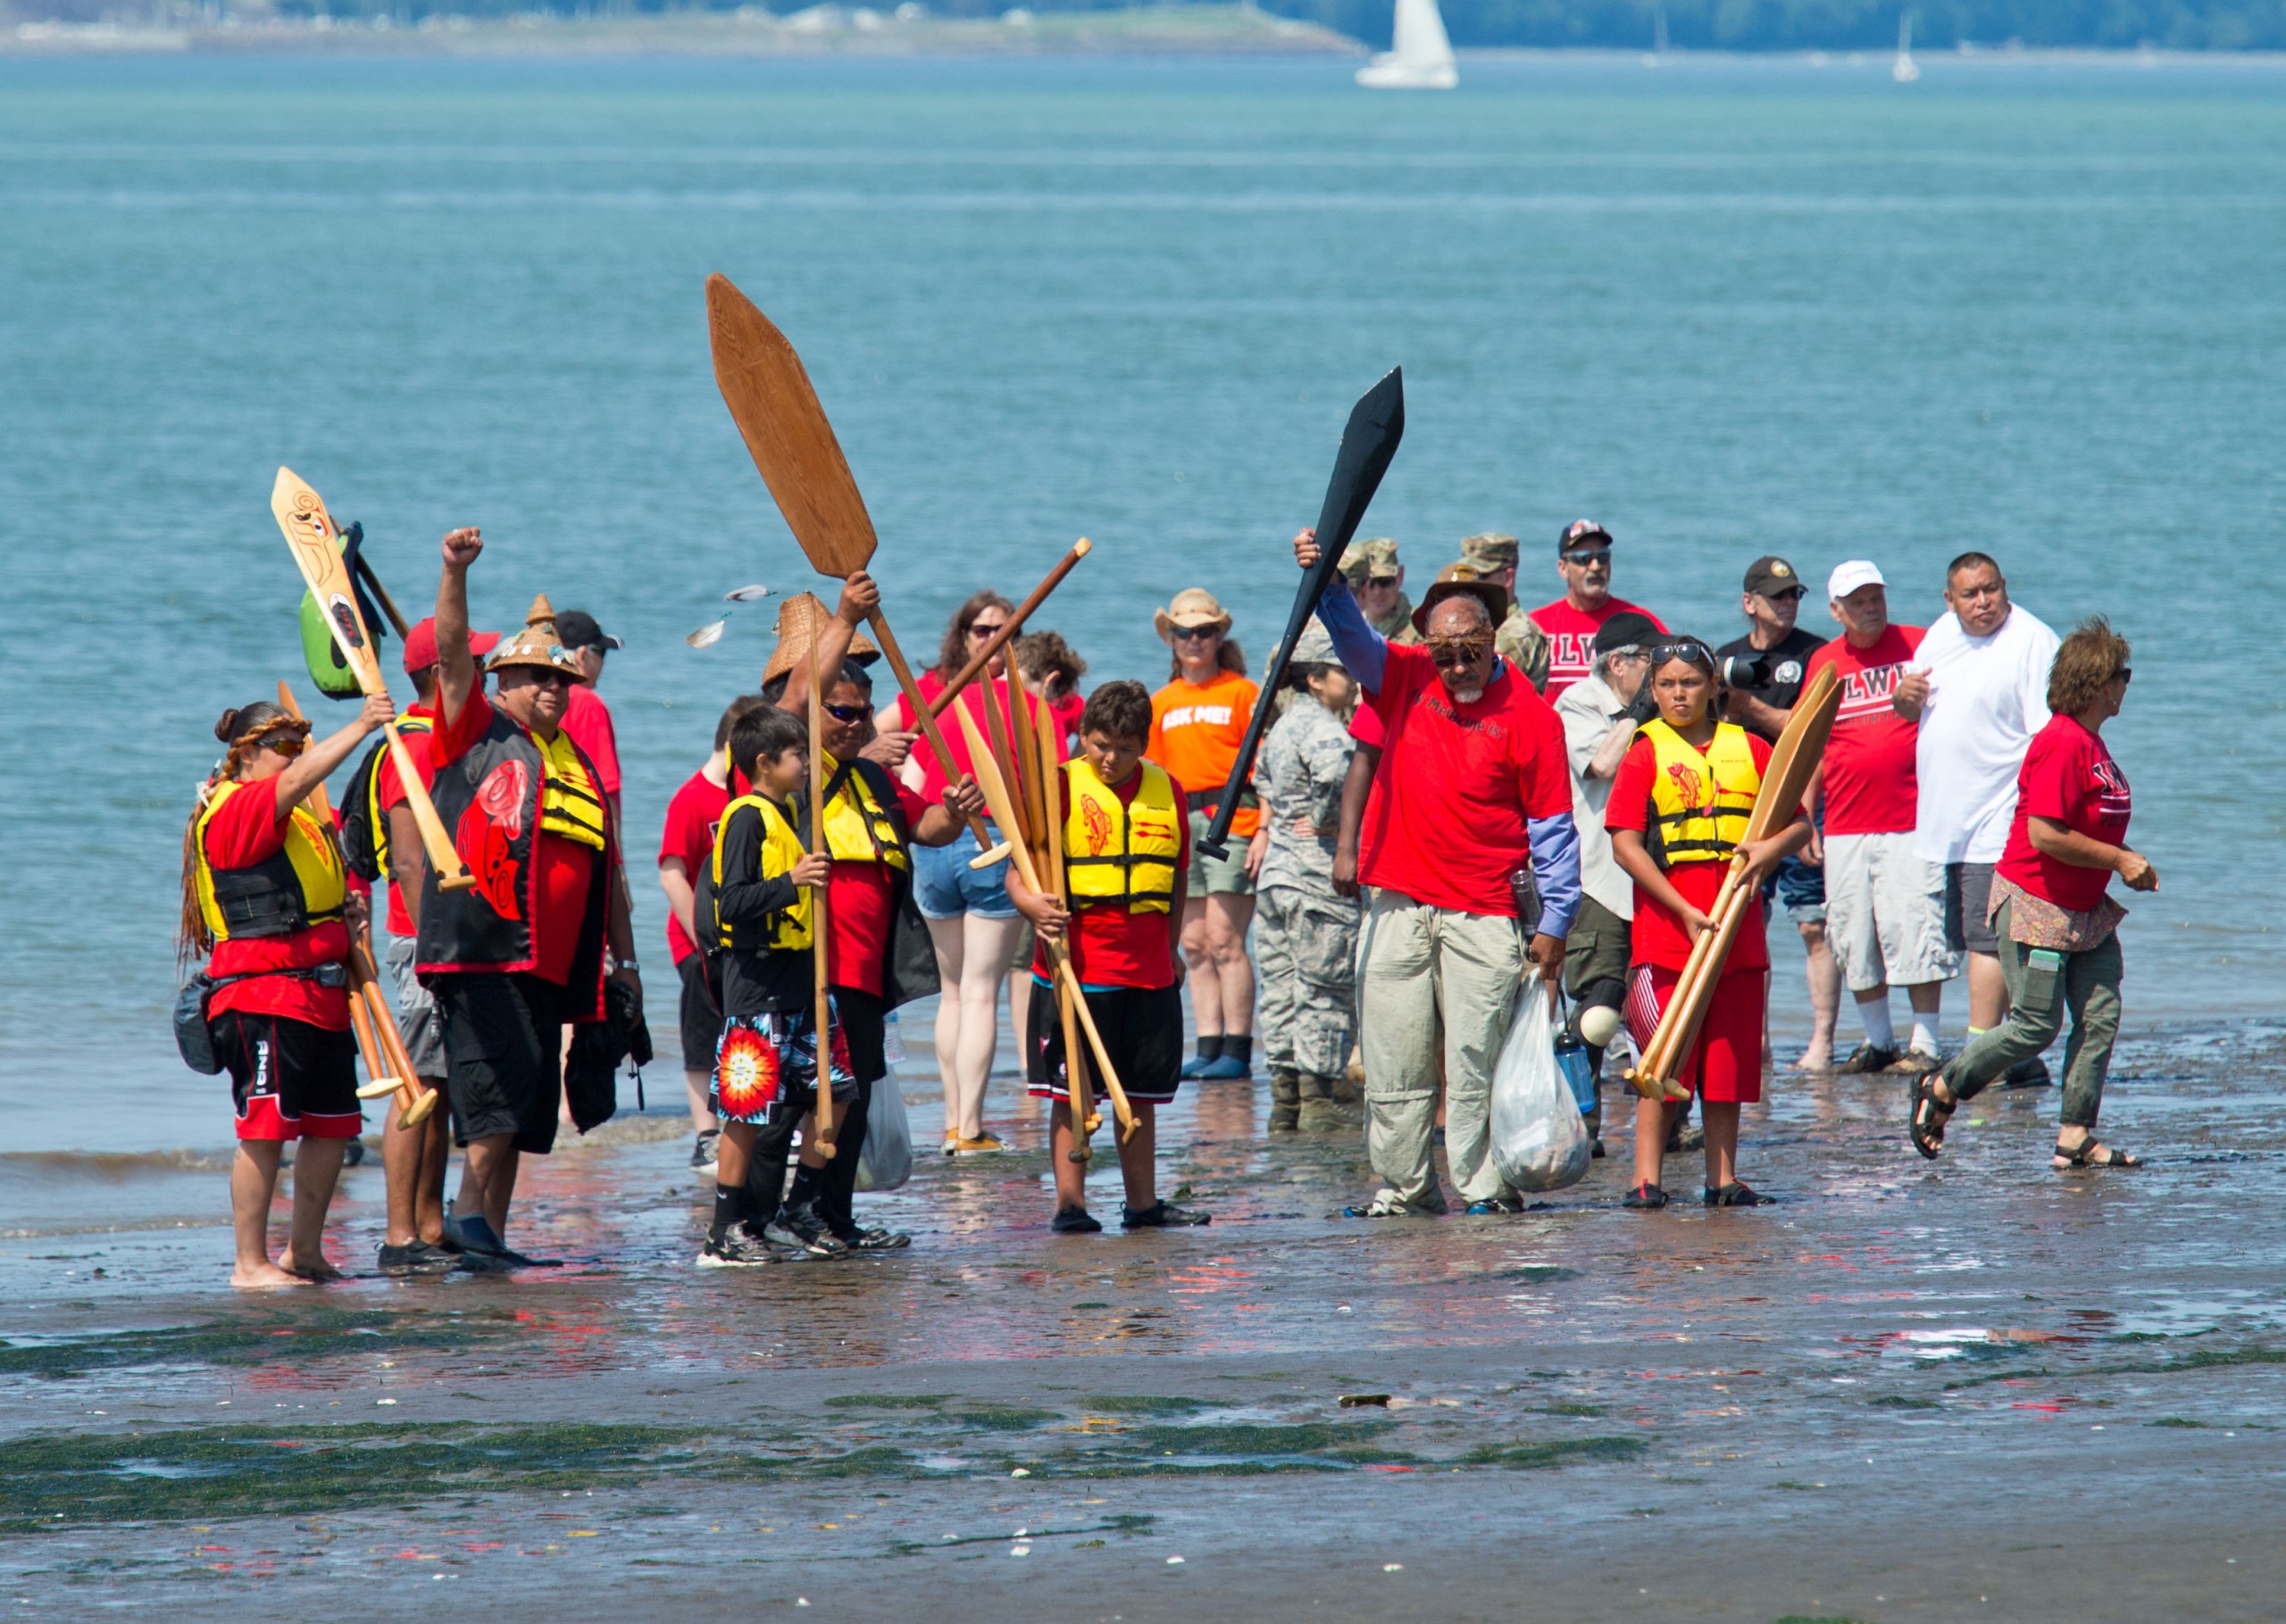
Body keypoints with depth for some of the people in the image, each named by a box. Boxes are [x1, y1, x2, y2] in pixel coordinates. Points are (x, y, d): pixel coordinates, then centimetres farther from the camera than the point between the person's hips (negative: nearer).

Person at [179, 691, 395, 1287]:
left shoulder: (295, 822, 22)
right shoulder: (237, 810, -8)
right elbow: (298, 780, -26)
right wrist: (359, 728, -30)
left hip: (319, 997, 10)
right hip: (264, 997, -10)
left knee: (333, 1126, 8)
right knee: (267, 1127, -9)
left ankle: (304, 1254, 18)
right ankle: (251, 1262, -6)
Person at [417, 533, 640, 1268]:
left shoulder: (581, 766, 24)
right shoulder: (478, 733, 6)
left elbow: (607, 873, 27)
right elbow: (451, 654, -10)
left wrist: (624, 960, 25)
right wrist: (456, 573, -24)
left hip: (551, 961, 7)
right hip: (481, 949, -7)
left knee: (520, 1112, 6)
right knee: (501, 1088, -19)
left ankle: (487, 1236, 10)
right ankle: (471, 1215, -19)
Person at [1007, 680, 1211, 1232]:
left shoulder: (1166, 791, 8)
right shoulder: (1060, 788, -6)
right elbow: (1018, 873, -9)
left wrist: (1169, 948, 20)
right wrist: (1034, 907, -29)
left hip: (1148, 973, 4)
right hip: (1075, 971, -4)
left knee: (1142, 1093, 12)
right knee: (1071, 1093, -3)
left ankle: (1143, 1202, 21)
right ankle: (1069, 1203, 1)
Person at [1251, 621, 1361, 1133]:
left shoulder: (1284, 725, 14)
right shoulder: (1323, 727, -15)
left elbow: (1265, 777, 34)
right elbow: (1334, 773, -37)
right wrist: (1325, 822, -21)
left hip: (1275, 873, 9)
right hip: (1318, 878, -9)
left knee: (1281, 987, 11)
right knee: (1325, 992, -2)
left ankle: (1284, 1098, 14)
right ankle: (1318, 1100, -1)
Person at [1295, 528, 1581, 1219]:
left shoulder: (1528, 715, -4)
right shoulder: (1405, 677, 7)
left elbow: (1552, 827, -3)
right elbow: (1353, 637, -5)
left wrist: (1554, 923, -6)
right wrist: (1327, 581, -26)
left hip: (1485, 914, -4)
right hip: (1398, 903, 4)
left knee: (1478, 1058, -4)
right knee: (1394, 1062, 5)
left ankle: (1485, 1187, 2)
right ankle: (1404, 1184, 13)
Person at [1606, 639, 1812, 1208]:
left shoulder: (1750, 750, 9)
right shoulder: (1645, 755, 0)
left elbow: (1799, 823, 13)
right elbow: (1625, 845, -7)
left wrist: (1771, 848, -11)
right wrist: (1685, 911, -14)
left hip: (1738, 929, 3)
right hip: (1664, 928, -3)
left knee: (1729, 1058, 6)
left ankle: (1724, 1178, 13)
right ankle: (1646, 1179, -1)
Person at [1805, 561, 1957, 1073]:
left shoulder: (1919, 647, 2)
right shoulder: (1823, 664, 11)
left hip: (1912, 823, -4)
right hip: (1845, 827, 4)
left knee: (1914, 932, -9)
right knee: (1853, 938, 6)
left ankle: (1924, 1044, -3)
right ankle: (1877, 1041, 18)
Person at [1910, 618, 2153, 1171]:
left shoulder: (2090, 742, 12)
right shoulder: (2061, 744, -21)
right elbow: (2045, 835, -27)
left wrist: (2129, 862, 11)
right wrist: (2119, 860, -19)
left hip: (2086, 909, 10)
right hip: (2036, 904, -10)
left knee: (2100, 1015, 2)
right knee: (2036, 1025, -4)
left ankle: (2076, 1137, 4)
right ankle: (1940, 1090, 14)